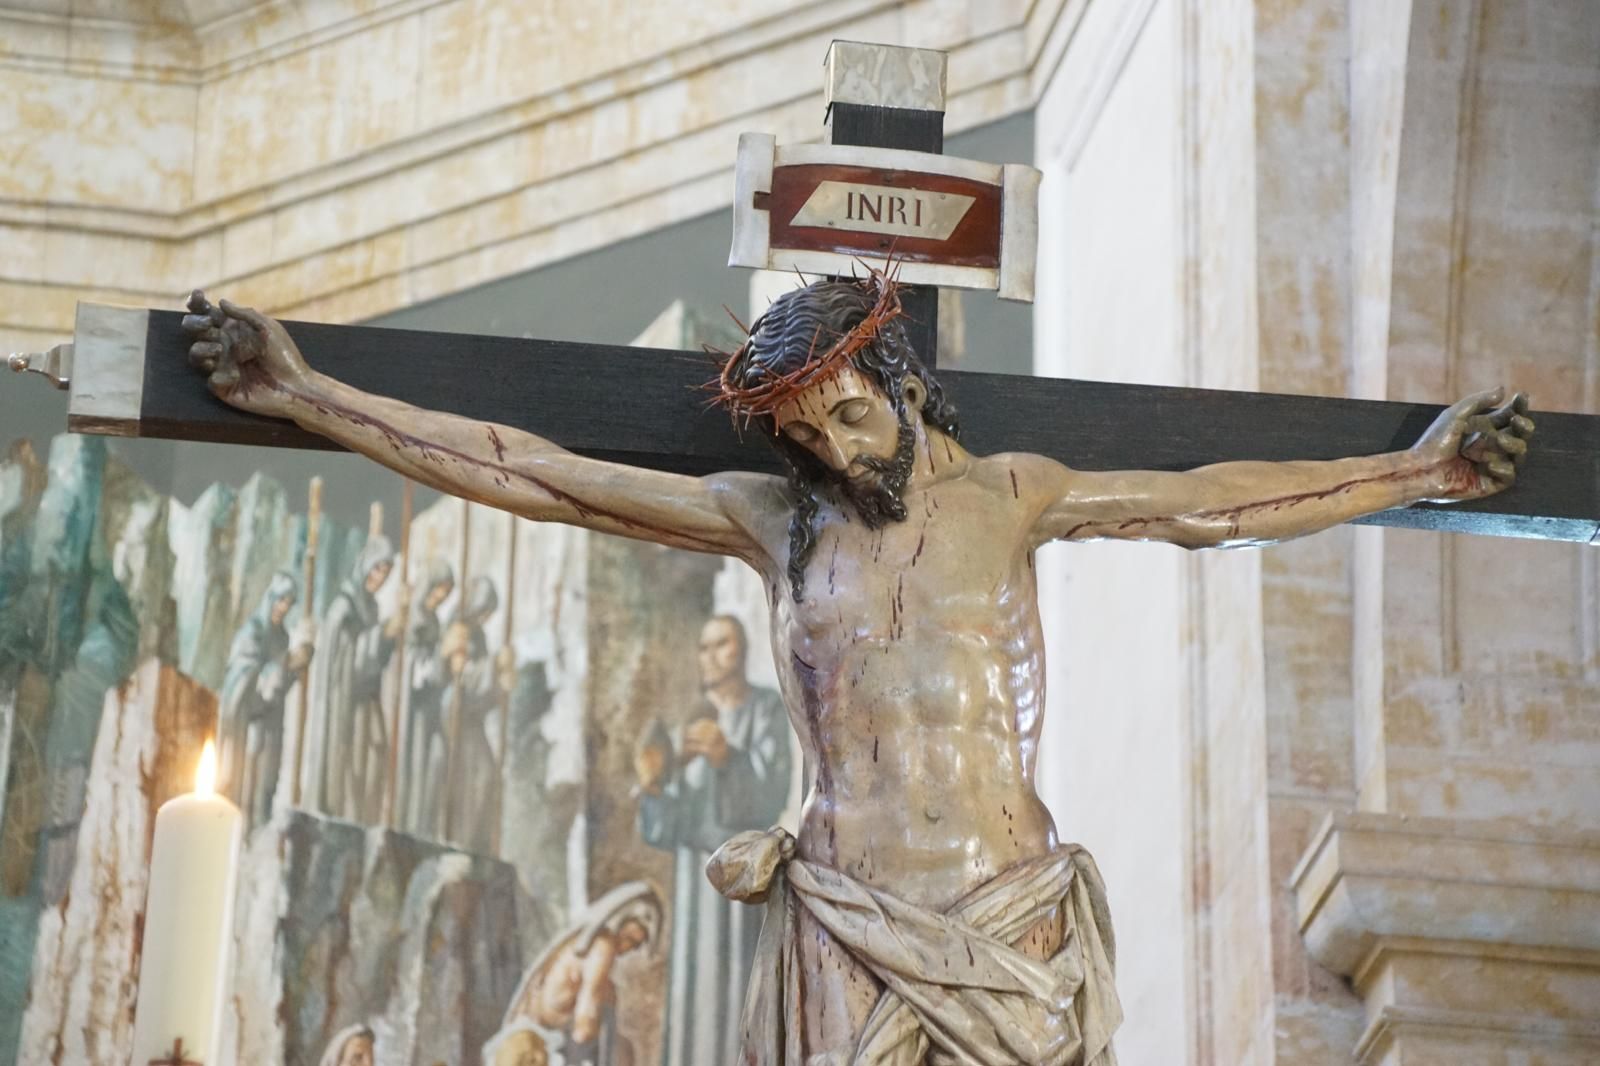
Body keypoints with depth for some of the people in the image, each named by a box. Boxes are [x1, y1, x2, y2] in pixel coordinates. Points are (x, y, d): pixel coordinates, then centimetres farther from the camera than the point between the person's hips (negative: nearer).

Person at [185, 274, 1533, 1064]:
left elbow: (1215, 504, 18)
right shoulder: (773, 518, 9)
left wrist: (1413, 471, 21)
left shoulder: (1007, 498, 11)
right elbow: (530, 474, 9)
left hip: (1012, 924, 0)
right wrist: (305, 395, 7)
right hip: (846, 930, 0)